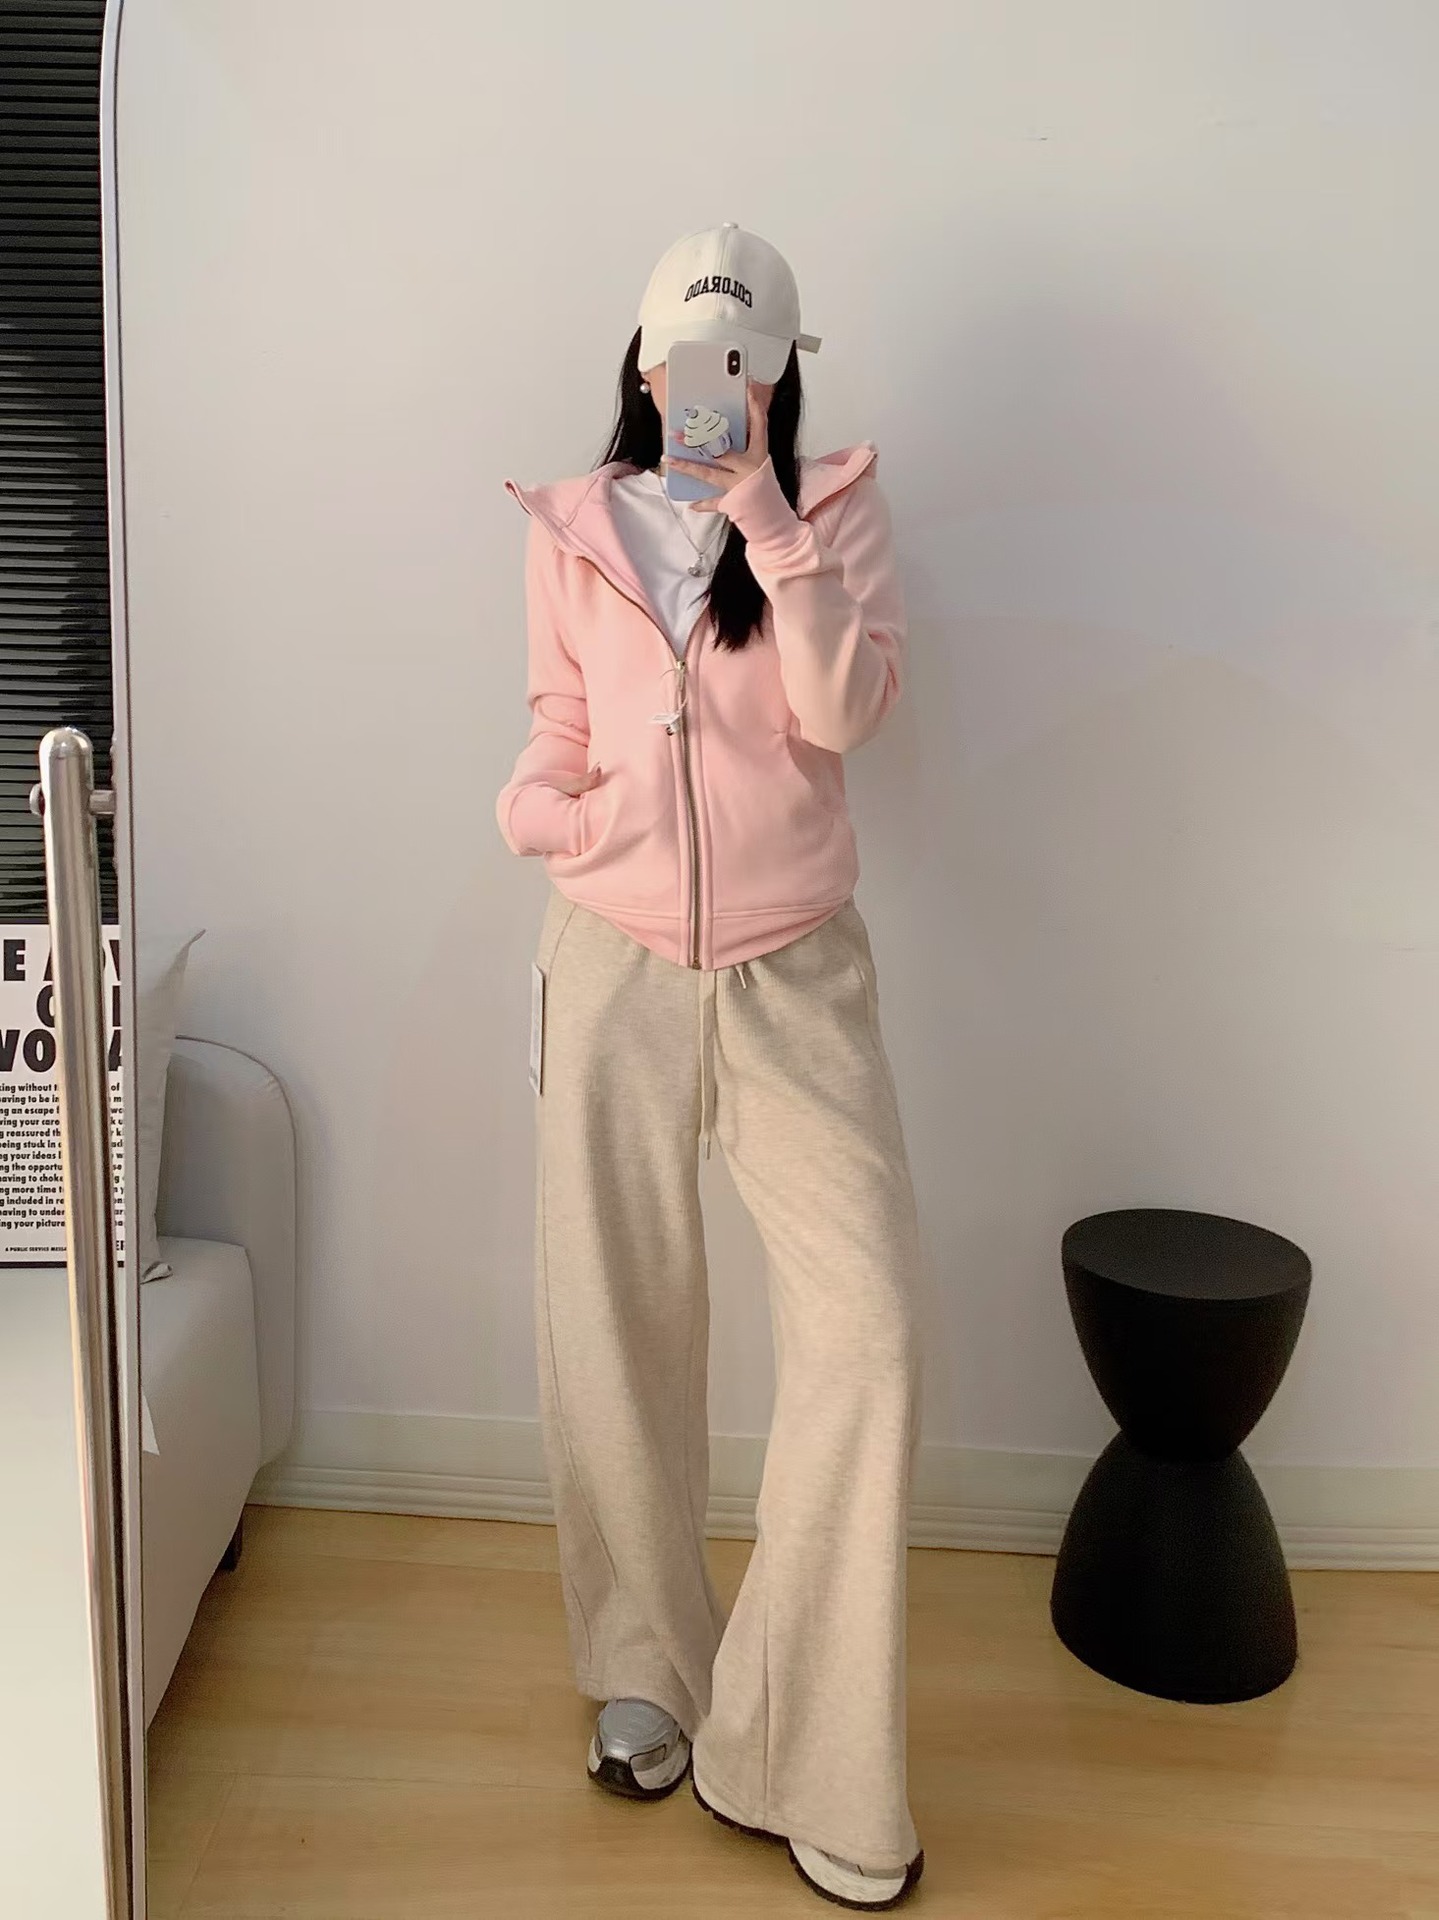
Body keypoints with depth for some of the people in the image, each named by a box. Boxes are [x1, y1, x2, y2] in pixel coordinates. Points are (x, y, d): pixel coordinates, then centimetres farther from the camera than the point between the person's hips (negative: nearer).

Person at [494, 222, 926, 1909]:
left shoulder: (835, 509, 3)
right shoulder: (573, 526, 6)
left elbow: (845, 708, -12)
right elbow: (556, 732, 12)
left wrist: (764, 508, -15)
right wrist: (540, 810, -9)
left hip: (794, 972, -1)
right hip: (616, 964, 1)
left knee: (865, 1324, -10)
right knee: (613, 1328, 6)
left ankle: (797, 1751, 8)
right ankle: (643, 1671, 31)